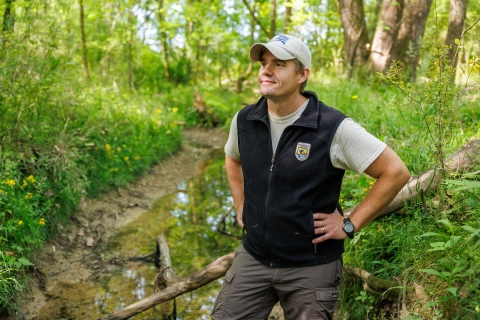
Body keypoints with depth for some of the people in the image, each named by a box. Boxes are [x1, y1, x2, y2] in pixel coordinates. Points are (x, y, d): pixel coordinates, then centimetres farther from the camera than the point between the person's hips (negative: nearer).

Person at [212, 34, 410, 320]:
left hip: (312, 266, -4)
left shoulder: (334, 128, -17)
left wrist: (350, 225, -12)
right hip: (253, 257, 4)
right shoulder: (244, 121, -1)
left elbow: (396, 172, -14)